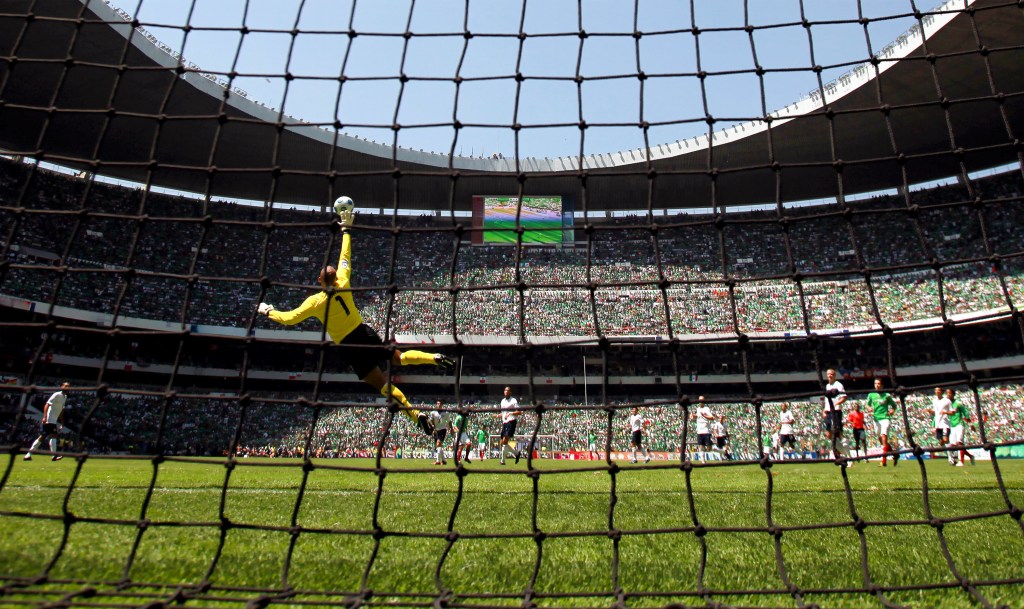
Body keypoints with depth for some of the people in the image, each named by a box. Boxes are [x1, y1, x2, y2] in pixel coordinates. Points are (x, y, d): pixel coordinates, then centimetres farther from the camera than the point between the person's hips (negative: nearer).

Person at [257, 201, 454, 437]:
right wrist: (346, 229, 18)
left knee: (382, 384, -4)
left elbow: (288, 318, -2)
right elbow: (345, 257, 9)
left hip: (349, 347, -3)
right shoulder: (343, 285, -2)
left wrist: (267, 311, 16)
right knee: (400, 358, 17)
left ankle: (416, 414, -16)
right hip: (365, 333, 4)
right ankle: (435, 358, -10)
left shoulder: (315, 301, -10)